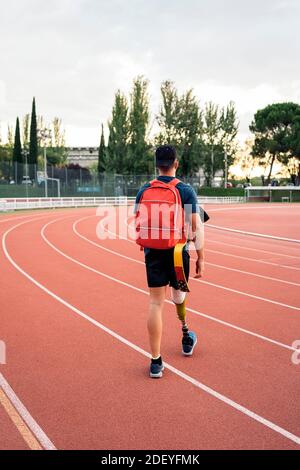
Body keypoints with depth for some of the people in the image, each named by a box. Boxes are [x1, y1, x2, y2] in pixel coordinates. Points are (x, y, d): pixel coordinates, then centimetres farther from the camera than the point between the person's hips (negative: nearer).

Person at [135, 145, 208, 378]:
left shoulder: (144, 190, 2)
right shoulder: (186, 190, -7)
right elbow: (196, 228, -9)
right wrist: (201, 258, -2)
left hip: (153, 253, 1)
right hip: (178, 253, -1)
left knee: (156, 303, 2)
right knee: (179, 294, 22)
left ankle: (156, 361, 3)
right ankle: (186, 337, 45)